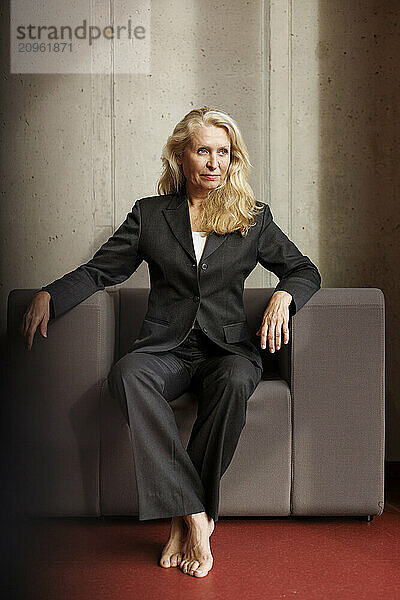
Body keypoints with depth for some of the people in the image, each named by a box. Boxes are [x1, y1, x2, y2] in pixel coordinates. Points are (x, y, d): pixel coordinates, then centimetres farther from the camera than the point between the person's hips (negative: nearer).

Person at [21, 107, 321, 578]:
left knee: (235, 383, -36)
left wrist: (282, 296, -7)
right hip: (166, 345, 1)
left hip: (227, 345, 0)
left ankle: (186, 517, -21)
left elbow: (304, 270, 16)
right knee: (128, 374, -34)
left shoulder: (254, 217, 12)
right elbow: (99, 270, 12)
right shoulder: (150, 214, 12)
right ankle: (196, 518, -32)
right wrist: (49, 295, -5)